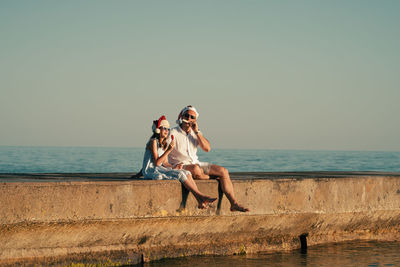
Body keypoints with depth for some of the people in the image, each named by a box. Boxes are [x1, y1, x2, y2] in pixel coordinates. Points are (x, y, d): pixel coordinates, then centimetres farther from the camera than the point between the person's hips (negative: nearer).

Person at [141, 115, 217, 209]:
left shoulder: (165, 144, 16)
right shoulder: (153, 142, -10)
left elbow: (165, 163, 15)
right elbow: (156, 162, -18)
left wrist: (173, 167, -6)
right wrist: (168, 150, -23)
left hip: (160, 169, 8)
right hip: (151, 171, -8)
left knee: (187, 173, -12)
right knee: (180, 174, -24)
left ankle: (200, 201, -25)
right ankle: (202, 196, -21)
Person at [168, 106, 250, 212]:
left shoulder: (195, 133, 12)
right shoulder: (173, 133, -6)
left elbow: (207, 148, -1)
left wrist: (197, 131, -8)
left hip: (196, 164, 6)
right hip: (180, 166, -6)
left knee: (223, 171, -10)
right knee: (196, 169, -41)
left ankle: (234, 204, -14)